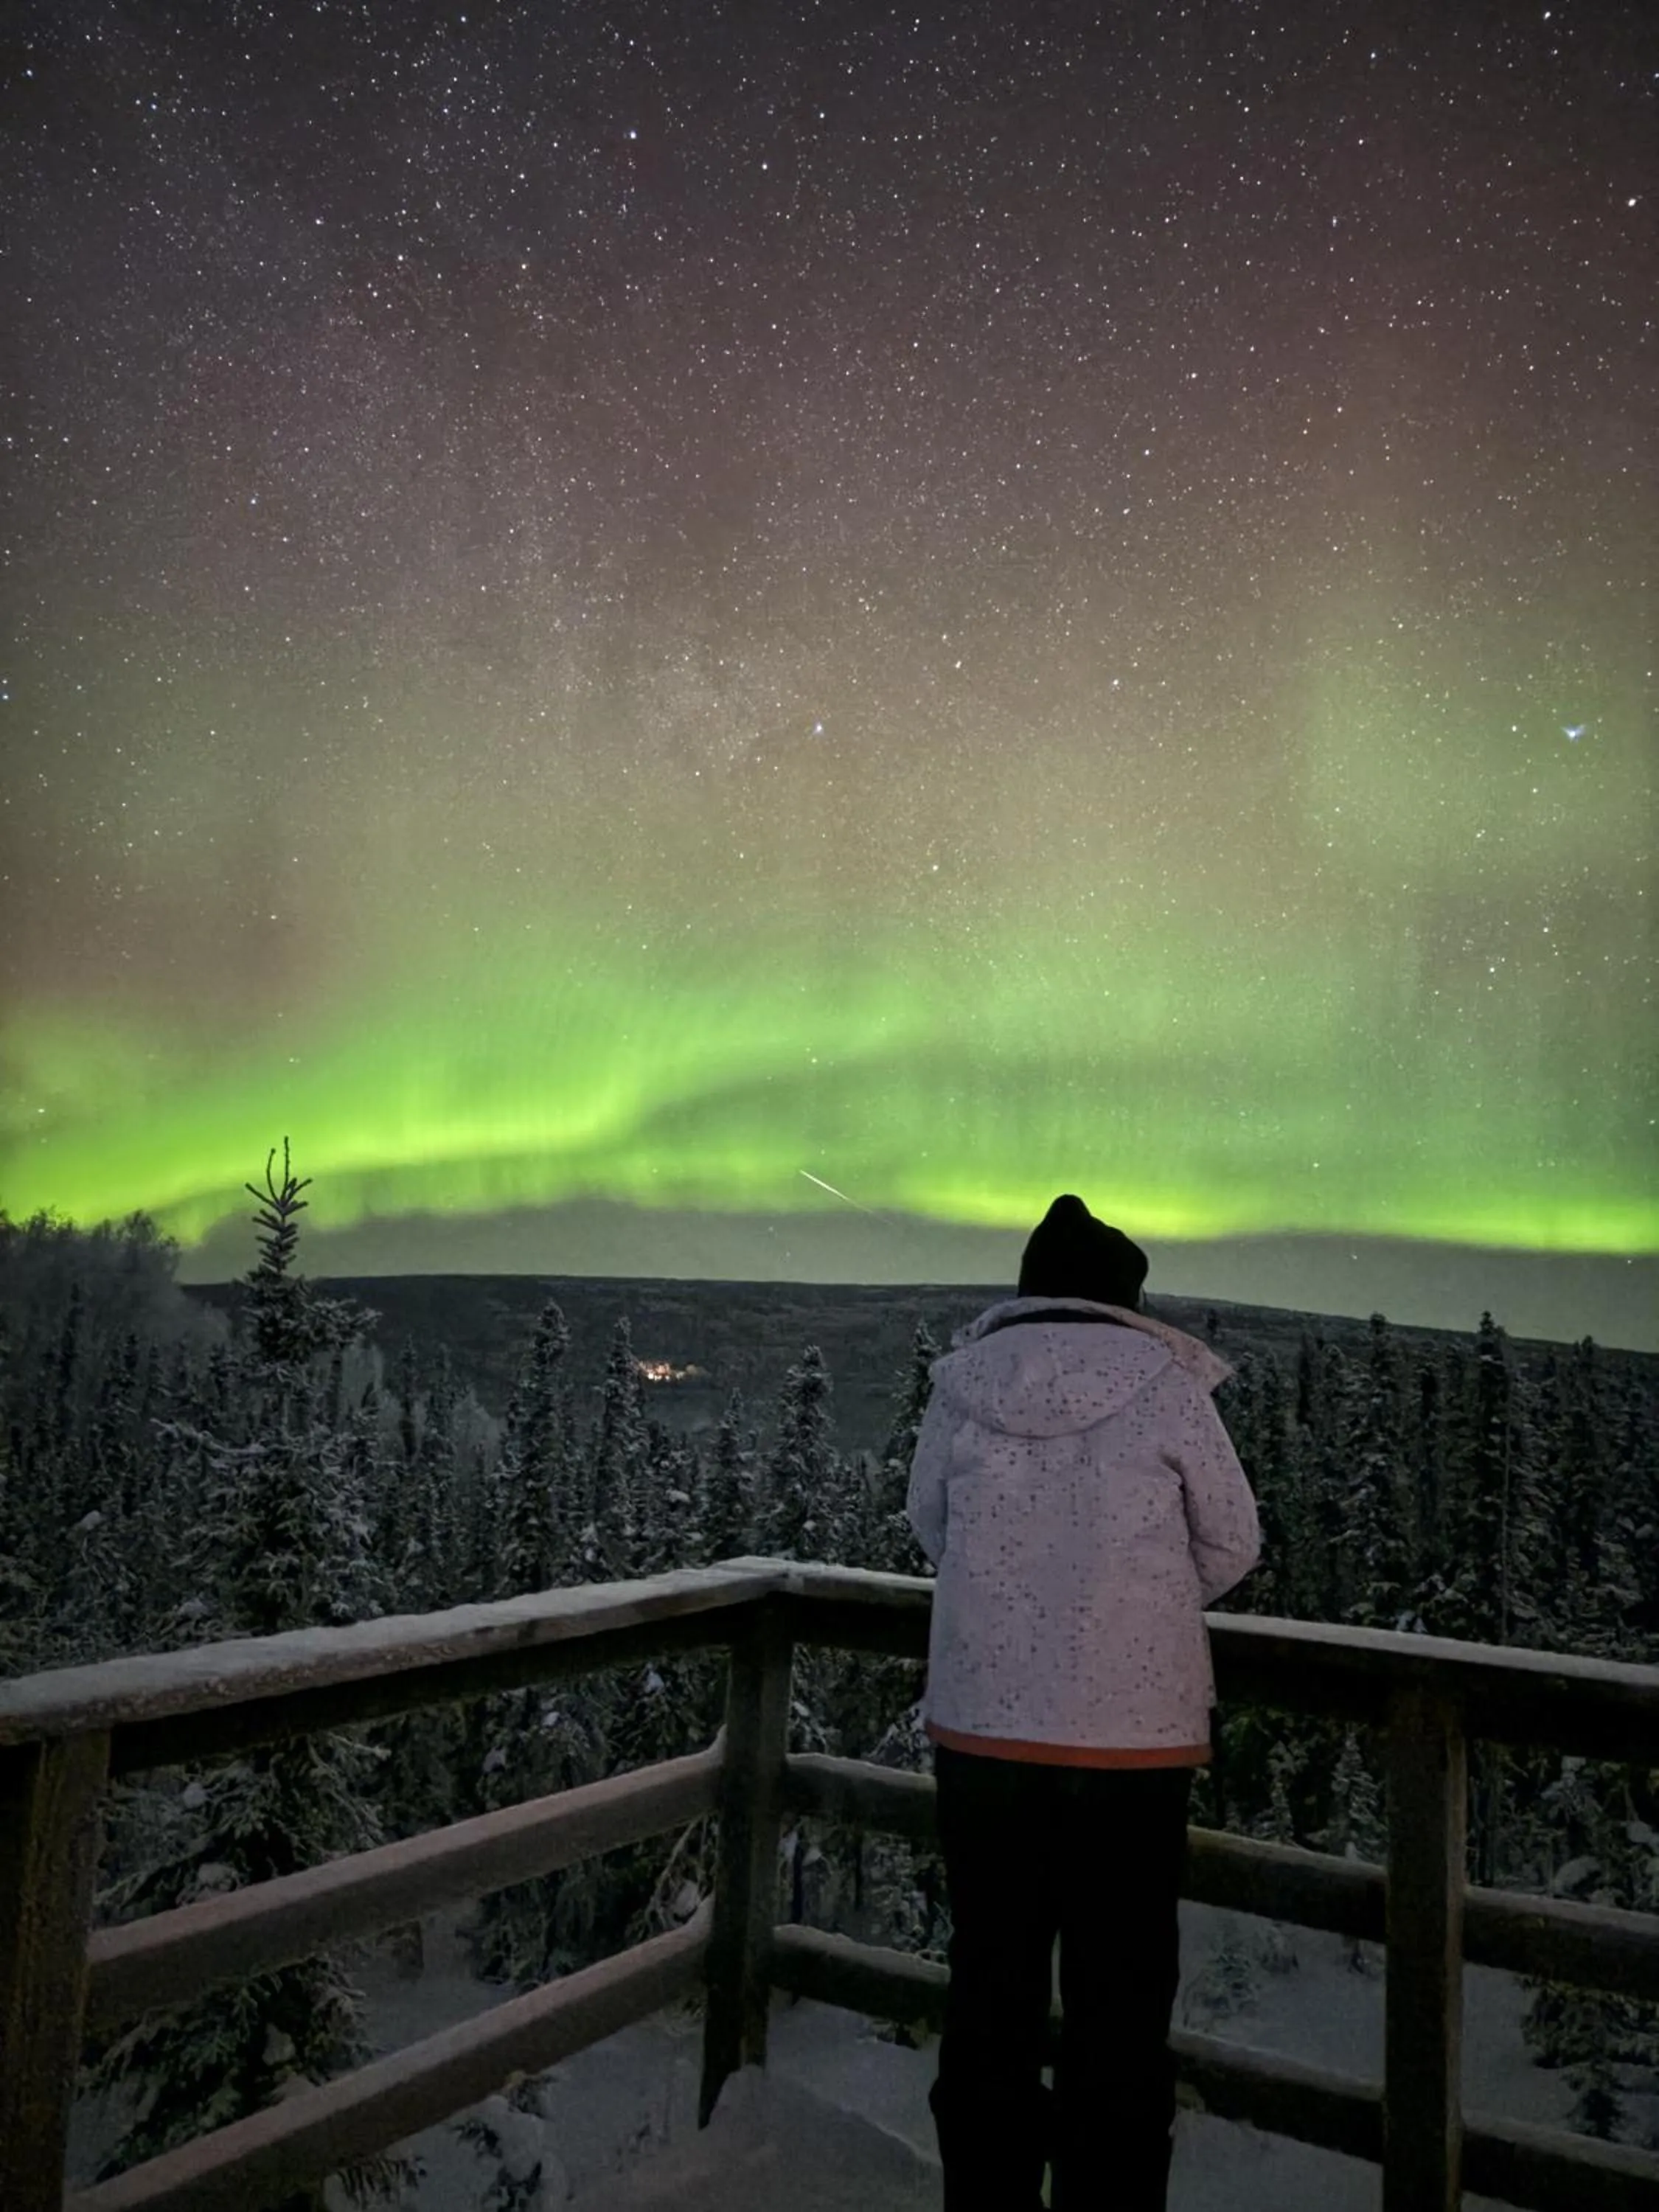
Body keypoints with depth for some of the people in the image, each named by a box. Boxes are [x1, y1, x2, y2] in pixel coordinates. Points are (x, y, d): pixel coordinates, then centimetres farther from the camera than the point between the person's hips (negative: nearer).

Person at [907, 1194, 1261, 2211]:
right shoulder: (1164, 1382, -11)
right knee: (1121, 1999, 13)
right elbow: (1233, 1543, -1)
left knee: (991, 1983, 17)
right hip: (1133, 1733, -2)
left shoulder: (962, 1381, -4)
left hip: (982, 1724, 3)